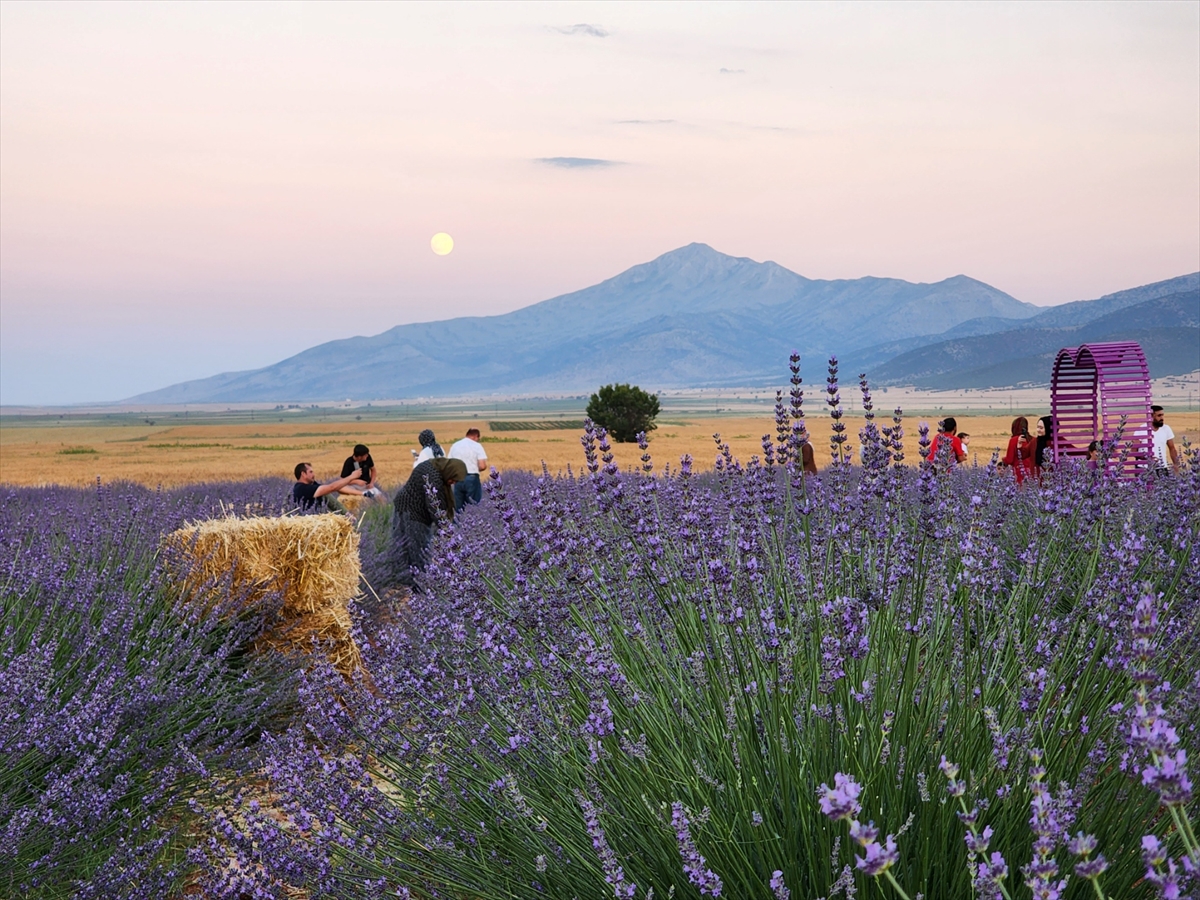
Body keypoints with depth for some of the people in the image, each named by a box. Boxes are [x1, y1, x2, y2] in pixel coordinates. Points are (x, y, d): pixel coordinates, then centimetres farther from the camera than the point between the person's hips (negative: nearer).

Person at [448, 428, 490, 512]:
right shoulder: (477, 446, -4)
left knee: (458, 508, 9)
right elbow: (482, 466, -11)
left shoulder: (454, 445, 10)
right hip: (472, 478, -4)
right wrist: (476, 469, 9)